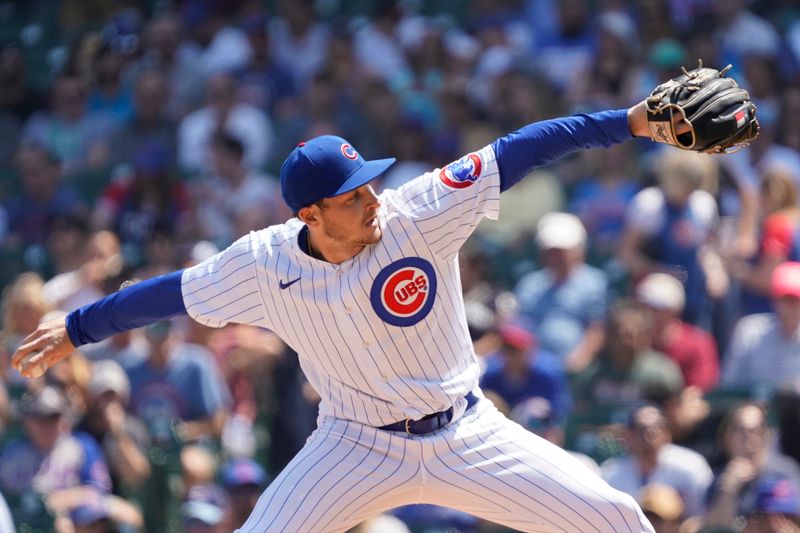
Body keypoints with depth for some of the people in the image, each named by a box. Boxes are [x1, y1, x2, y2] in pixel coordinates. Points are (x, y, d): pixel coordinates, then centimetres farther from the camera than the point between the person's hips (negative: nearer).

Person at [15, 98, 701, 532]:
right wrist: (77, 328, 10)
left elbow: (517, 151, -22)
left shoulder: (418, 212, -19)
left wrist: (630, 121, -28)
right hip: (359, 447, 0)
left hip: (465, 435, 0)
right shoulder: (265, 265, -14)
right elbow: (177, 291, 1)